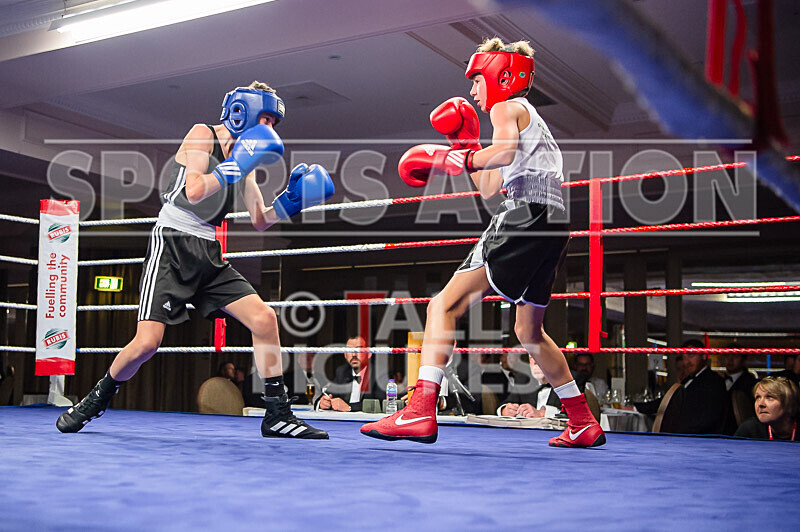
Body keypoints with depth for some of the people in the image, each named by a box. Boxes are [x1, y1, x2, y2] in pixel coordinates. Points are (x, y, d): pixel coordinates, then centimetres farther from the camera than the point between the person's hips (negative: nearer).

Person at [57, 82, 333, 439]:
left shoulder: (245, 155, 15)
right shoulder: (202, 136, -5)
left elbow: (259, 221, 15)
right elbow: (194, 191, -21)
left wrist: (290, 201, 0)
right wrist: (239, 163, -19)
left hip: (208, 255, 7)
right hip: (172, 246, -7)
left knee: (264, 318, -8)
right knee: (147, 342, -15)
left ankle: (277, 415, 0)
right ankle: (96, 400, 13)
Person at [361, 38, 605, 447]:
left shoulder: (507, 107, 6)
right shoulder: (527, 117, 33)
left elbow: (507, 151, -19)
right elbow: (489, 188, 31)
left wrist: (451, 159, -10)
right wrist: (466, 143, 29)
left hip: (527, 215, -10)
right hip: (554, 227, 10)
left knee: (445, 305, -16)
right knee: (528, 331, 21)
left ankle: (421, 412, -28)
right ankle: (584, 424, 27)